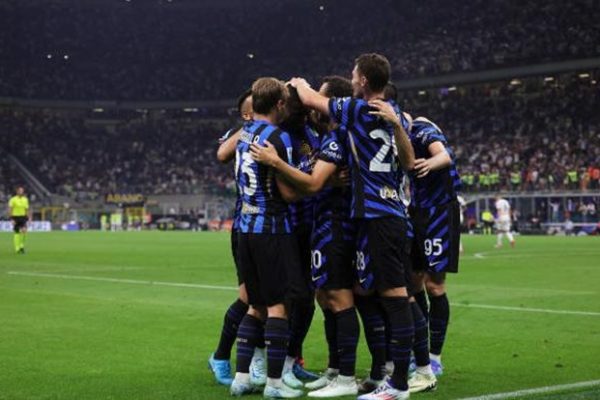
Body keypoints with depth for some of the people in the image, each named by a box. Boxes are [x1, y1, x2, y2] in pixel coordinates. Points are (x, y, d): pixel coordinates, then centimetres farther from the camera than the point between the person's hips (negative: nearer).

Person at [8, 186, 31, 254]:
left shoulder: (25, 199, 8)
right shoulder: (13, 199, -6)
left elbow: (27, 209, 15)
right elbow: (10, 210, -8)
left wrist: (29, 217, 7)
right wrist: (11, 219, -14)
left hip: (23, 217, 3)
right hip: (15, 217, -3)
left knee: (24, 230, -18)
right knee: (17, 233, 0)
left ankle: (22, 246, -1)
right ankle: (17, 249, 9)